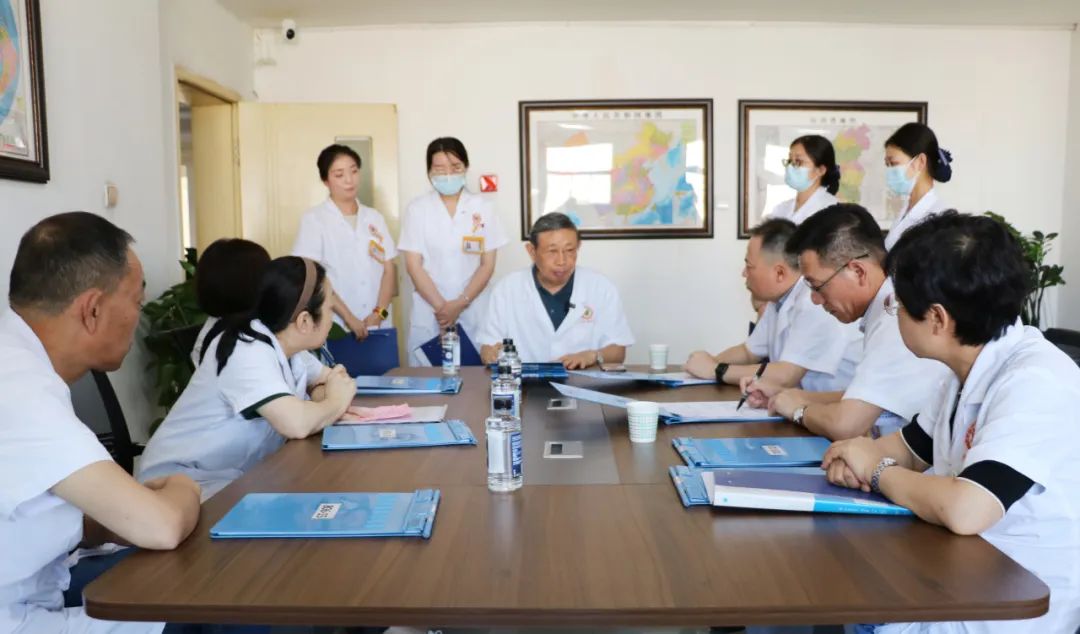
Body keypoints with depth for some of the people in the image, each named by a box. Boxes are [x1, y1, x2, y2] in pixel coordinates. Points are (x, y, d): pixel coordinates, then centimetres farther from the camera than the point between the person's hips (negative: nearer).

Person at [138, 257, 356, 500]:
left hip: (241, 476, 8)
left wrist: (327, 396, -12)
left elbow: (330, 379, 11)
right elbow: (297, 424, -37)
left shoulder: (283, 343, 0)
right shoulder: (248, 352, -25)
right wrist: (334, 402, -16)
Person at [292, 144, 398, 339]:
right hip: (335, 328, -3)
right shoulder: (314, 219, -1)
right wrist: (348, 318, -13)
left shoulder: (374, 218, 10)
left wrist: (379, 313, -6)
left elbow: (390, 269, 8)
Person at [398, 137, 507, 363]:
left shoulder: (483, 208, 4)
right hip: (428, 313, 0)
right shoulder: (417, 208, 3)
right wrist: (441, 306, -11)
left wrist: (460, 304, -9)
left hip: (474, 312, 0)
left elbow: (487, 264, 1)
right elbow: (413, 265, -1)